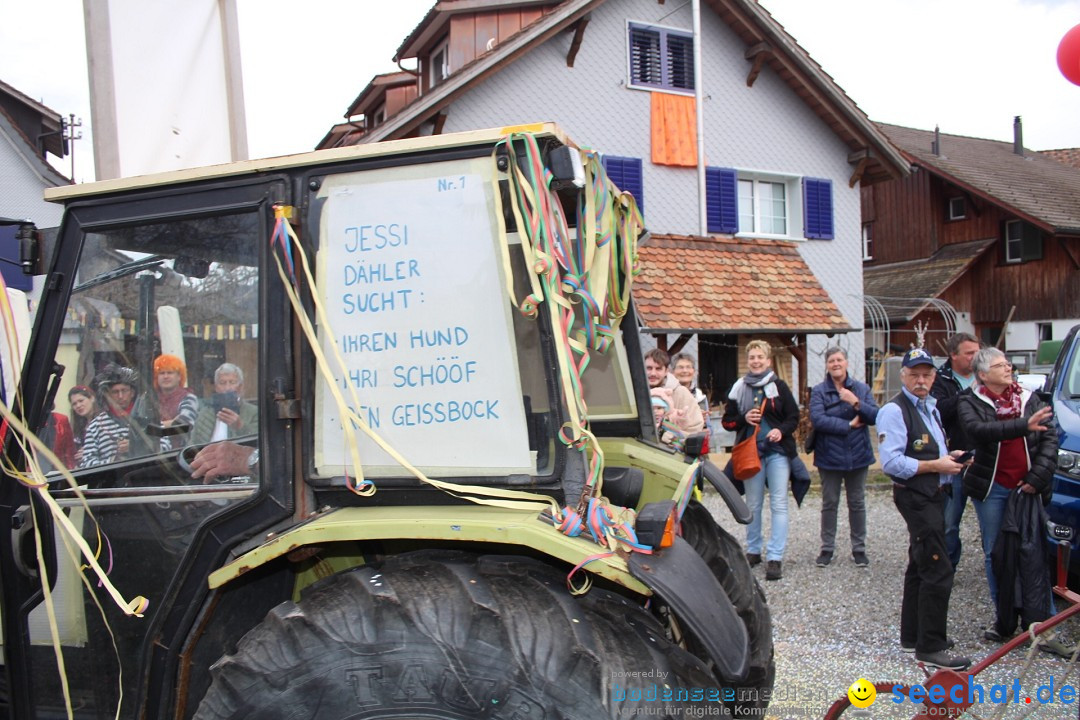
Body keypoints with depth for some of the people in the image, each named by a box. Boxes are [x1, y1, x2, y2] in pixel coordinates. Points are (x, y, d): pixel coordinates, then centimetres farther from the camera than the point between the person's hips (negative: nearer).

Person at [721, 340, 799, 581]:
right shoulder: (739, 387, 5)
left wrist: (781, 431, -17)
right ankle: (753, 551, 24)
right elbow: (727, 420, 8)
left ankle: (775, 558, -5)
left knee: (778, 504, -5)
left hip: (777, 451, -2)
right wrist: (744, 419, -11)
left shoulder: (779, 386, 0)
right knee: (753, 505, 11)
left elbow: (793, 416, 1)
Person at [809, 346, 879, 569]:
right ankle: (827, 548, 19)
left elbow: (875, 416, -7)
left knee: (857, 503, 11)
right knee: (829, 504, 9)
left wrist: (856, 403, -23)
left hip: (857, 456, 2)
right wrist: (849, 425, -15)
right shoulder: (819, 391, -5)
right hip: (830, 457, -2)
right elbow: (818, 419, -19)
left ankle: (859, 548, 22)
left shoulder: (862, 388, 3)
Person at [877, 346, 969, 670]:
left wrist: (950, 460, 6)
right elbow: (891, 462, -24)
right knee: (938, 571, -10)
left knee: (921, 568, 17)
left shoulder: (930, 407, 16)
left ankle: (912, 636, 28)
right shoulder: (894, 411, -16)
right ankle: (930, 647, -2)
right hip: (915, 497, -10)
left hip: (933, 495, 10)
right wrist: (935, 466, -20)